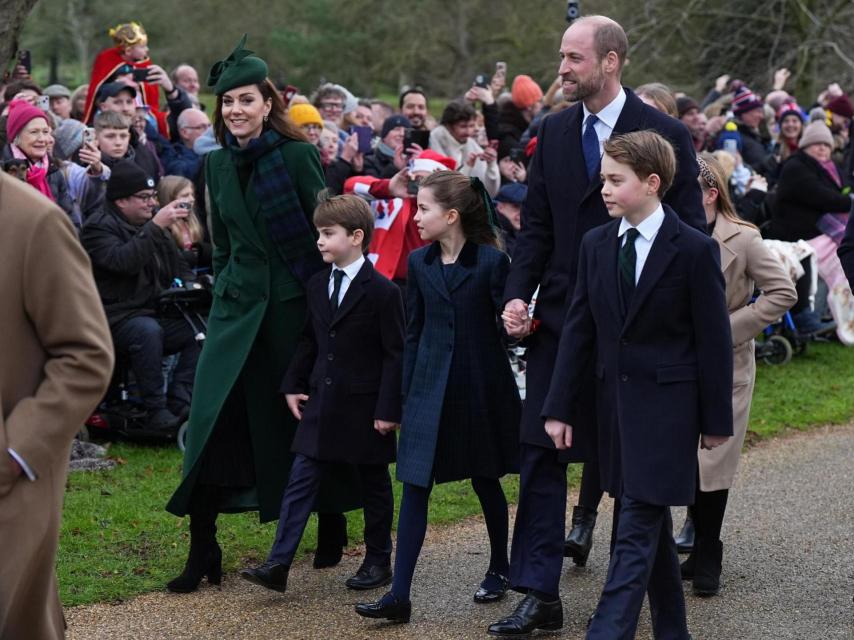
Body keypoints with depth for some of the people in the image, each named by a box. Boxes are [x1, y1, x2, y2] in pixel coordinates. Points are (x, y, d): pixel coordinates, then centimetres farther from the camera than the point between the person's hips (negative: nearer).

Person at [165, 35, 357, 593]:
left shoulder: (298, 156, -8)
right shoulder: (219, 164, 8)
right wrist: (223, 291, 15)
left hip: (294, 301, -4)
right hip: (237, 304, 4)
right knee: (213, 416, -5)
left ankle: (332, 526, 27)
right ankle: (203, 548, -1)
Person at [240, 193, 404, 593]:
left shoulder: (382, 291, -12)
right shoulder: (317, 286, 8)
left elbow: (396, 353, -12)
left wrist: (389, 408, -15)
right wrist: (293, 385, 10)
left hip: (366, 408, -5)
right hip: (321, 402, 6)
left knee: (374, 484, 9)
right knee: (300, 481, -2)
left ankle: (378, 561, 23)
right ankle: (278, 564, -5)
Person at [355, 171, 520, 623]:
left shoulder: (491, 261, -8)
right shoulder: (419, 263, 5)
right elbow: (414, 332, 8)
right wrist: (408, 395, 8)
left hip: (482, 386, -3)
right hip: (431, 389, 3)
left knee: (486, 481, 12)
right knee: (415, 486, -4)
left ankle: (499, 568, 34)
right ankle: (399, 595, -6)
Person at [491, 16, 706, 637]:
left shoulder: (665, 135, -8)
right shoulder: (554, 132, 5)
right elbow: (537, 225, 9)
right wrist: (519, 294, -3)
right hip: (559, 317, 3)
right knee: (541, 451, -2)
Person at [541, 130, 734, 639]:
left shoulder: (695, 250, -9)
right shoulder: (596, 244, 6)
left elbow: (715, 340, -6)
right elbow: (579, 330, 8)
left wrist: (717, 420, -4)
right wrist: (561, 407, 4)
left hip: (666, 406, -6)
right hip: (616, 401, 6)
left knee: (636, 532, -9)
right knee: (651, 526, 14)